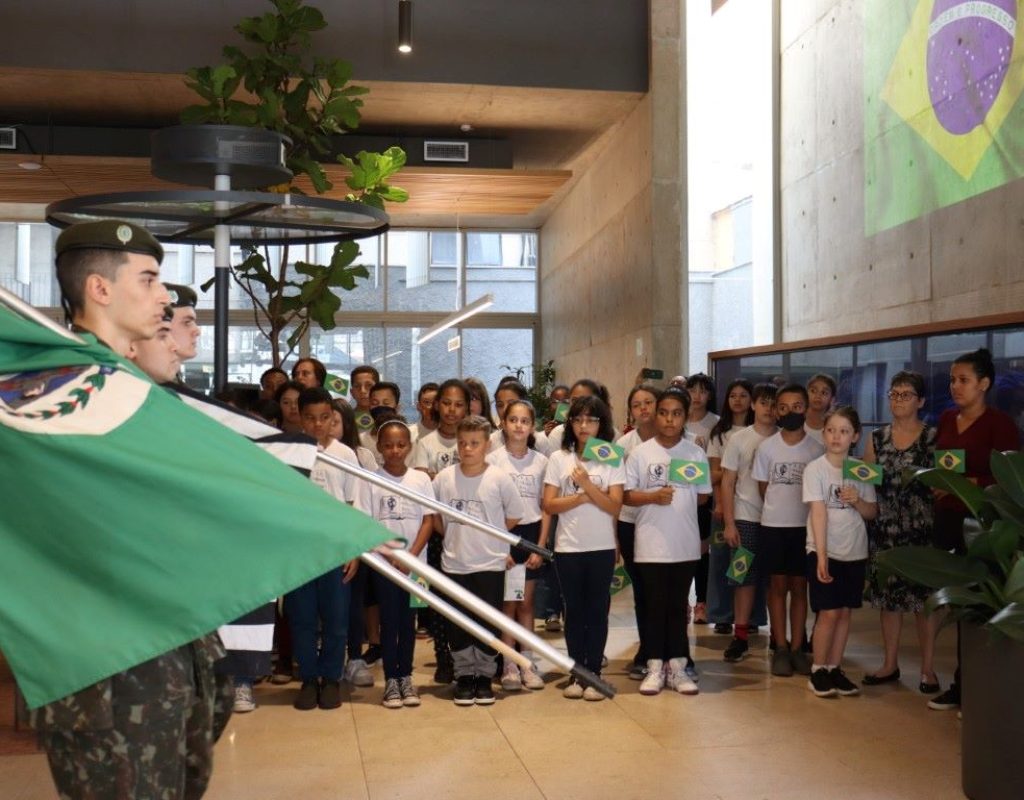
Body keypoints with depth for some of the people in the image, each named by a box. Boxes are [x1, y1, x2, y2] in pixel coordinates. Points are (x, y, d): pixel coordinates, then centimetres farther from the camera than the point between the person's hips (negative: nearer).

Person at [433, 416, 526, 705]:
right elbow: (435, 516, 9)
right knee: (458, 626, 8)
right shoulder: (445, 478, -3)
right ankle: (464, 677, 21)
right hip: (454, 564, 2)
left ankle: (484, 677, 20)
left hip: (491, 564, -1)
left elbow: (514, 517, 1)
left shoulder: (499, 479, -8)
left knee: (488, 624, 6)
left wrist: (485, 538, 4)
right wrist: (456, 538, 4)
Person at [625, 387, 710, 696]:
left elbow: (703, 495, 7)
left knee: (678, 605, 9)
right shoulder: (640, 452, -2)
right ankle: (655, 667, 13)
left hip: (685, 543, 2)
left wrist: (680, 500, -8)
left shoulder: (696, 453, 3)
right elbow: (627, 495, -2)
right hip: (651, 543, -2)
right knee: (653, 604, 5)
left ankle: (676, 665, 17)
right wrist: (653, 497, -18)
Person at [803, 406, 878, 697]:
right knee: (829, 612, -5)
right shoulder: (815, 469, -7)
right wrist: (821, 555, -19)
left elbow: (872, 512, 9)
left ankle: (835, 668, 18)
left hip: (855, 552, 4)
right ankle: (818, 671, 8)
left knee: (845, 611, 7)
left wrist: (858, 501, -13)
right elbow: (818, 512, -14)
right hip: (824, 551, -4)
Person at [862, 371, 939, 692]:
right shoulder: (876, 438, 8)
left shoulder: (934, 437, -2)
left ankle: (928, 669, 11)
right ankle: (890, 665, 22)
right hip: (885, 529, 4)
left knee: (924, 597, 0)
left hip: (923, 529, -4)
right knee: (888, 596, 9)